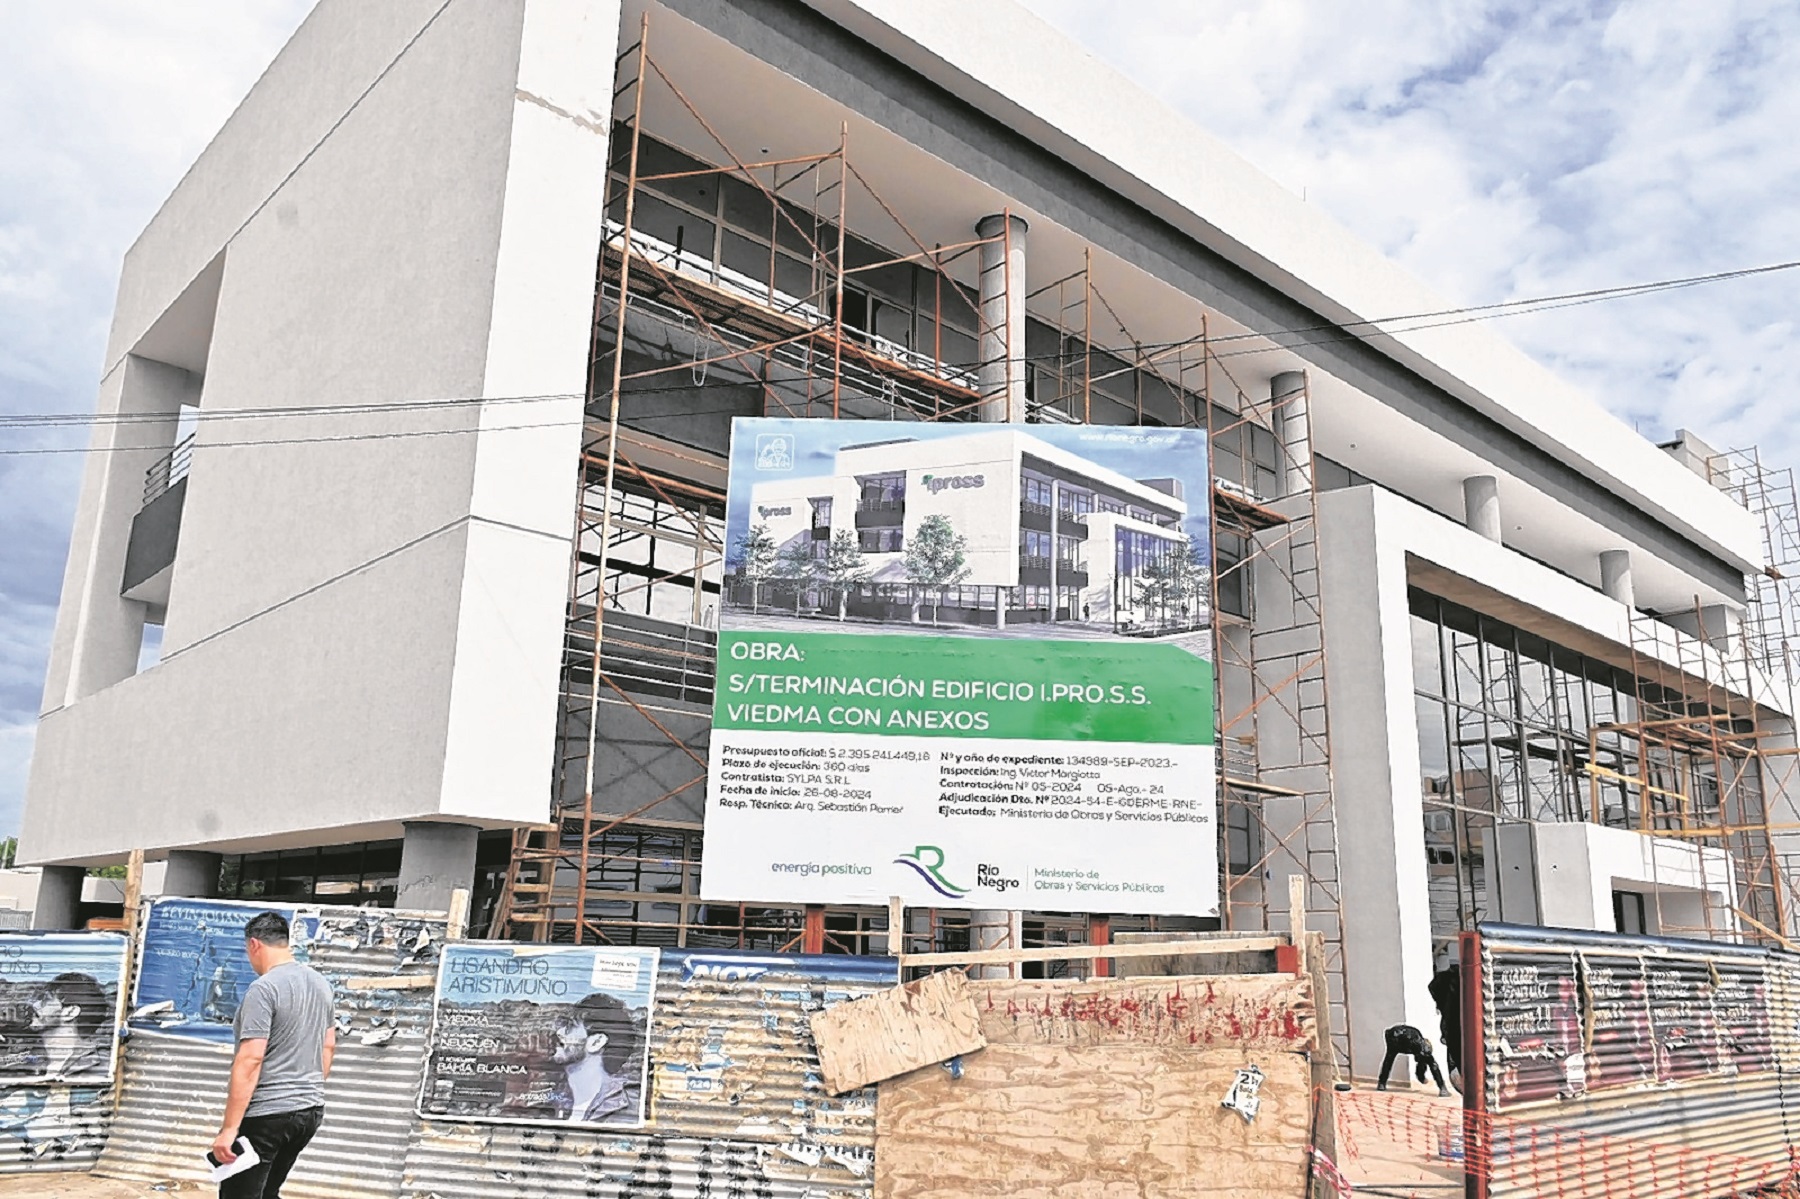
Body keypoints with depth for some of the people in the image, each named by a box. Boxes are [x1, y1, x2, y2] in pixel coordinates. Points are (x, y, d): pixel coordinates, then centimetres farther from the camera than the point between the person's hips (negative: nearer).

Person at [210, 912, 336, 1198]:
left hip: (266, 1114, -8)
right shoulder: (320, 982, 8)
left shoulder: (264, 988, -16)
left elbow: (250, 1059, -22)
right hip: (311, 1110, 8)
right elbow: (329, 1044, 17)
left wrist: (229, 1128, -20)